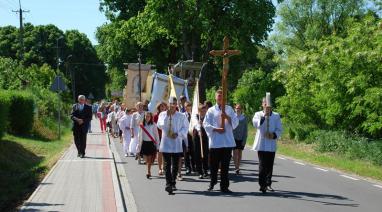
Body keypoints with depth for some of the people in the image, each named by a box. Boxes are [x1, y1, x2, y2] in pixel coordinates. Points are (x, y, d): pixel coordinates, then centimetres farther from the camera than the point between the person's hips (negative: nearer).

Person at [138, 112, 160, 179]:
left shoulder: (153, 125, -5)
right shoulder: (142, 125, 6)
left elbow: (156, 135, -1)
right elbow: (140, 135, 12)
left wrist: (157, 144, -3)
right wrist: (139, 144, 10)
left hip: (151, 143, -3)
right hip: (144, 143, 3)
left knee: (150, 159, -4)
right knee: (146, 159, 3)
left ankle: (148, 172, 2)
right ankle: (149, 172, 16)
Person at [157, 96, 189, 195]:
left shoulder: (181, 116, 2)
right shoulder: (163, 114, 3)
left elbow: (185, 127, 4)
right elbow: (160, 125, -9)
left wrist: (178, 134, -11)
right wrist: (167, 116, -17)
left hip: (177, 143, 1)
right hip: (166, 143, -1)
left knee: (175, 165, 7)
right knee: (167, 164, -5)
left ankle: (173, 183, 23)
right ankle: (168, 184, -10)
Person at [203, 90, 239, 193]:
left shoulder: (229, 109, 12)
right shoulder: (211, 110, 7)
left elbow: (235, 122, 4)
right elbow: (206, 124, 0)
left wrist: (227, 117, -12)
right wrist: (216, 129, -12)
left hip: (227, 141, 1)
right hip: (215, 141, -1)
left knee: (225, 165, 1)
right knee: (214, 164, 5)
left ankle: (224, 186, 5)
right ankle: (212, 182, 26)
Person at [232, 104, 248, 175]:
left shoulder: (244, 118, 3)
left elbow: (246, 130, 4)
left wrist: (244, 140, -2)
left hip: (241, 138, 2)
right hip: (234, 137, -2)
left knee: (240, 153, 7)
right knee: (235, 152, -10)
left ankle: (238, 167, 17)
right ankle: (236, 168, -13)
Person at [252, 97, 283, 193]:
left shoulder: (276, 116, 11)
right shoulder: (258, 114, 5)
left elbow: (279, 129, 7)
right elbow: (256, 124, -16)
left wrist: (274, 135, -14)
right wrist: (264, 115, -29)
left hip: (271, 145, 2)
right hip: (261, 145, -2)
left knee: (270, 166, 8)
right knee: (262, 166, -9)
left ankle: (268, 184, 21)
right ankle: (262, 185, -6)